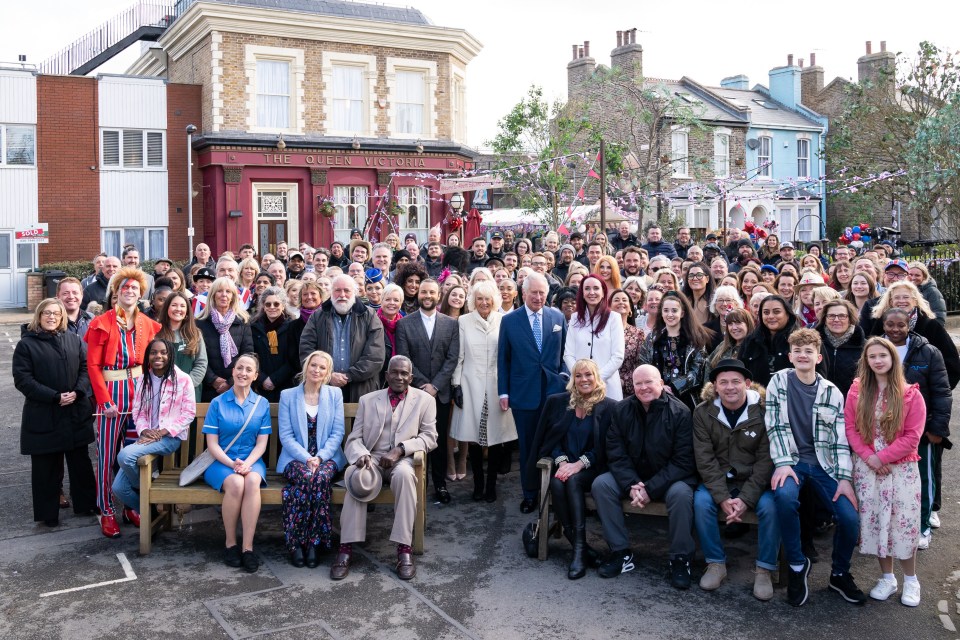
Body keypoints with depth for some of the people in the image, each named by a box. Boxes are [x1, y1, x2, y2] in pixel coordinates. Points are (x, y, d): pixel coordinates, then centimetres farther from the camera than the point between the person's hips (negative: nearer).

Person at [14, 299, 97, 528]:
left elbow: (86, 368, 6)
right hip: (43, 416, -3)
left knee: (80, 461, 11)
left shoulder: (74, 340, 7)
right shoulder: (26, 344, -3)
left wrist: (77, 392, -12)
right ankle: (48, 514, 17)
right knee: (46, 466, 5)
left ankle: (85, 504, 25)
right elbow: (22, 379, -9)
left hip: (76, 413, 3)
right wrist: (55, 397, -16)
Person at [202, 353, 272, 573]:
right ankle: (231, 544, -15)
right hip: (221, 461, -1)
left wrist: (247, 463, -15)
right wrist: (231, 464, -17)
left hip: (251, 461, 1)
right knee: (235, 483, -34)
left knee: (252, 481, -34)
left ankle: (247, 547, -30)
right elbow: (212, 443, -1)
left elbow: (261, 443, 4)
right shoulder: (218, 403, 4)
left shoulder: (262, 404, 9)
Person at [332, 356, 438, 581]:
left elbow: (429, 437, 1)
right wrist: (361, 455, -17)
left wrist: (400, 449, -15)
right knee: (355, 476, -33)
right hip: (372, 458, 1)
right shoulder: (367, 400, 13)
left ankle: (404, 549, -33)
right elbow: (354, 438, 7)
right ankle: (346, 548, -30)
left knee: (404, 474, -37)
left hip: (403, 460, -1)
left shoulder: (424, 400, 8)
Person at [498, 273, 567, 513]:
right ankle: (529, 493, 22)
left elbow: (564, 354, 8)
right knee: (527, 445, 9)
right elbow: (503, 359, 2)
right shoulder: (509, 320, 0)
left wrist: (566, 383, 0)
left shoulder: (558, 317, 4)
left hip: (554, 391, 1)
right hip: (524, 392, -1)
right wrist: (503, 392, -1)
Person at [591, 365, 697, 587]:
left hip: (669, 477, -4)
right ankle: (621, 552, -11)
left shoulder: (679, 412, -14)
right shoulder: (622, 410, -4)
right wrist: (631, 485, -23)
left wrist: (650, 489, -24)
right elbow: (616, 454, -6)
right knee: (600, 484, -19)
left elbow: (683, 461, -17)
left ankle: (680, 558, -13)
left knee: (681, 493, -34)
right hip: (631, 475, 4)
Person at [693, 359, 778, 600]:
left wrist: (746, 499, -23)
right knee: (701, 502, -27)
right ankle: (716, 563, -8)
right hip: (717, 481, 1)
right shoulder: (703, 412, -6)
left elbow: (765, 460, -13)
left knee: (769, 506, -29)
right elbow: (705, 459, -10)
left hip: (755, 481, -1)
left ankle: (764, 569, -9)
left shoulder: (763, 411, -10)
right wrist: (723, 497, -22)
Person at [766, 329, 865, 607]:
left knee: (850, 517, -17)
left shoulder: (832, 392, 3)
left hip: (823, 462, 2)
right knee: (785, 495, -34)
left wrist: (845, 479, -9)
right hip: (791, 460, -2)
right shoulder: (779, 381, 1)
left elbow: (840, 438, 0)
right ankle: (797, 565, -10)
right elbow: (775, 426, -5)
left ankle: (840, 574, 14)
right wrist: (782, 464, -17)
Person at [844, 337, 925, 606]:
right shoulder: (856, 391, 3)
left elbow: (912, 436, -9)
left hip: (901, 468, -2)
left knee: (903, 523, -1)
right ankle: (887, 578, 22)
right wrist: (868, 456, -12)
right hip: (866, 467, 2)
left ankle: (911, 580, 18)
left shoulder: (911, 395, -5)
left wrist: (882, 457, -14)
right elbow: (850, 427, 0)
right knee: (874, 522, 6)